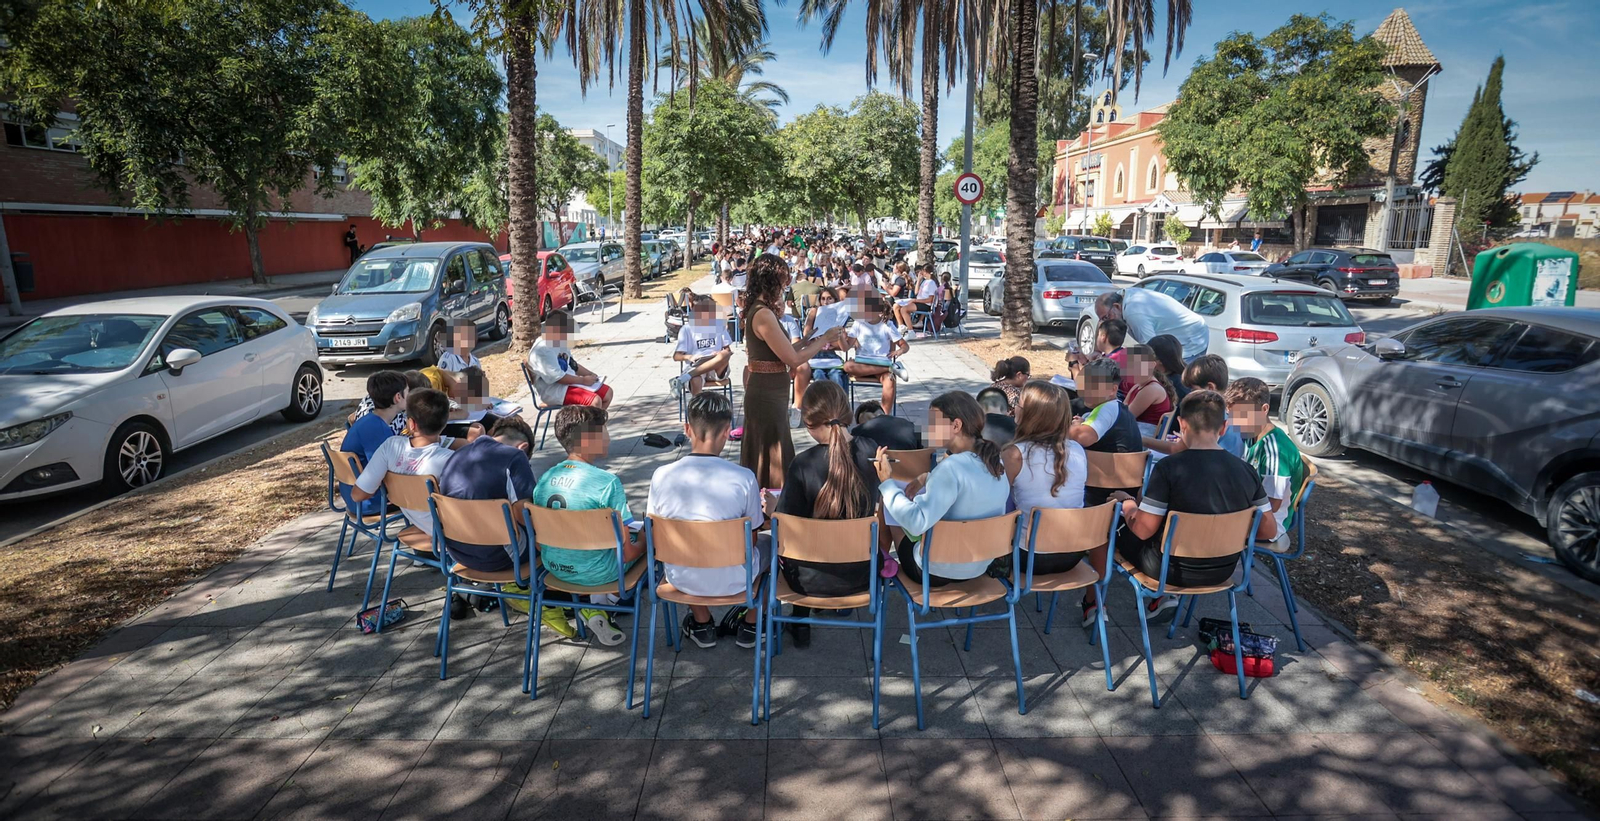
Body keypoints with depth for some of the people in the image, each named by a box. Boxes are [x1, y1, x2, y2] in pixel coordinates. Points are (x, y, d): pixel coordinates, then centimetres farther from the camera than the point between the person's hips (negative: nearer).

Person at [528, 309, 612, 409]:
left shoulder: (561, 343, 10)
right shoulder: (542, 351, -22)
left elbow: (572, 365, 21)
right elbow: (557, 377, -25)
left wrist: (591, 375, 7)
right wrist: (583, 380, -17)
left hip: (570, 381, 10)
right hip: (553, 390, -10)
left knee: (607, 392, 5)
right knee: (595, 401, -27)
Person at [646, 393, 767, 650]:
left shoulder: (661, 475, -15)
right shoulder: (743, 477, -21)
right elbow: (751, 538, -8)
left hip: (681, 580, 2)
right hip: (732, 581, -1)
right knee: (765, 543, 29)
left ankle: (702, 625, 38)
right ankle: (751, 626, 35)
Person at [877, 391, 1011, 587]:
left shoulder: (951, 467, -29)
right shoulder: (994, 462, -4)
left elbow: (916, 523, -36)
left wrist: (887, 482, -28)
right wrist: (928, 482, 7)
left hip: (938, 571, -7)